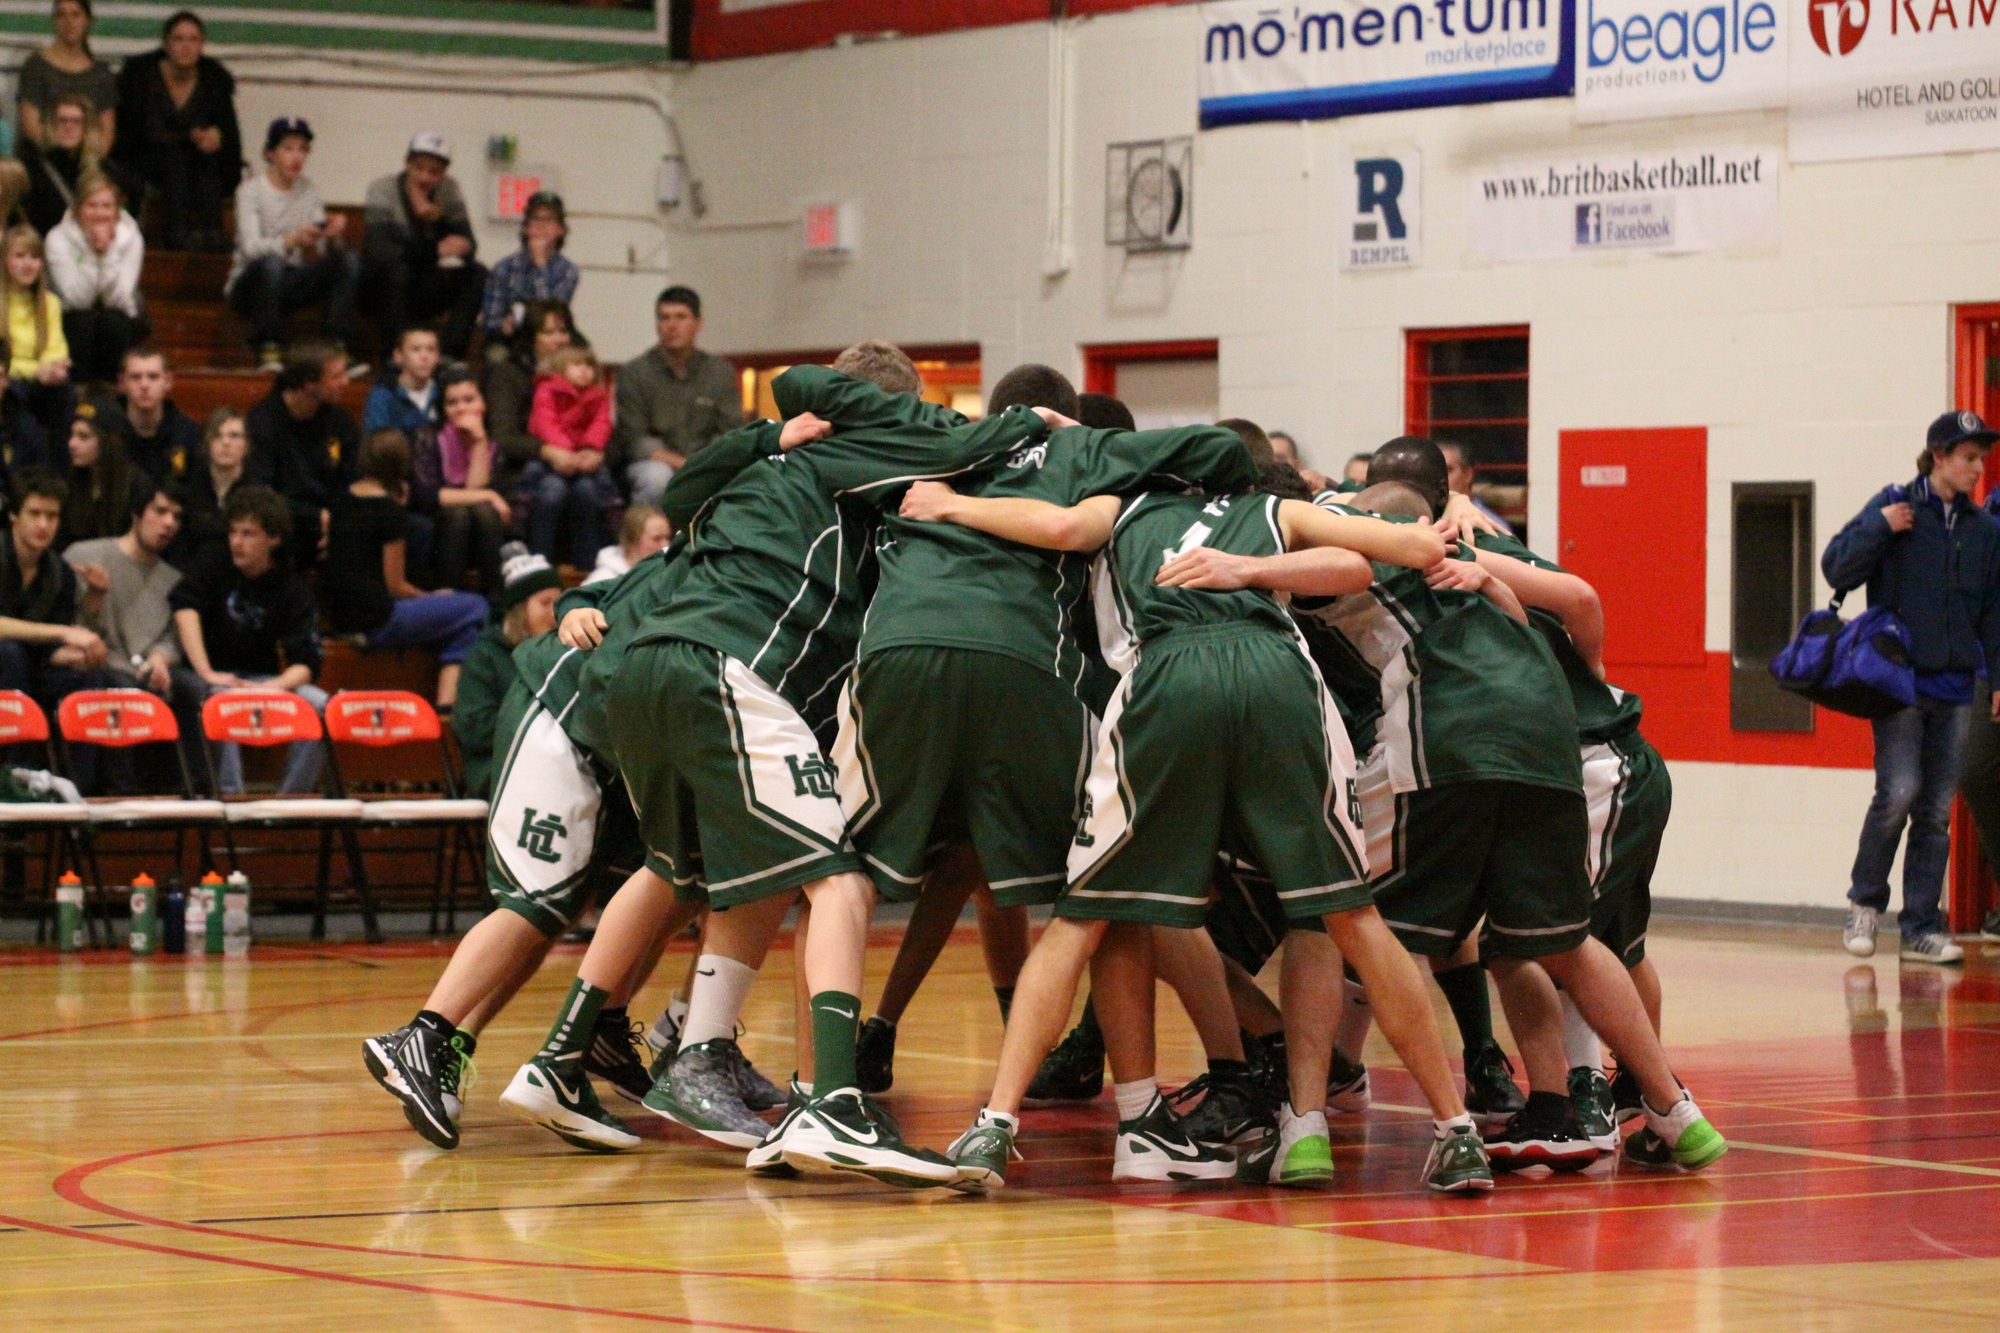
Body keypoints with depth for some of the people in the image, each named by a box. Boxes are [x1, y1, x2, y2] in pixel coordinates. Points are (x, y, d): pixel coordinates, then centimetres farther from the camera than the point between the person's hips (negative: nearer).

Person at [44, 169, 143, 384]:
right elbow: (77, 299, -25)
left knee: (113, 320, -31)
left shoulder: (131, 238, -12)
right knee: (83, 321, -33)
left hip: (121, 324, 1)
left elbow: (117, 300, -21)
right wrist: (93, 253, -32)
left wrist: (108, 252, -31)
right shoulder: (60, 239, -15)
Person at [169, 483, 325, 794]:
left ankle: (291, 799, -20)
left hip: (260, 678, 2)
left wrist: (269, 688, -31)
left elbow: (306, 663, -9)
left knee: (318, 703, -24)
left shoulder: (293, 591, -1)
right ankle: (229, 795, -35)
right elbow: (184, 606, -22)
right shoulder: (215, 567, -3)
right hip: (204, 677, -2)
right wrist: (207, 675, -32)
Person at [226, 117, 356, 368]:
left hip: (289, 284, 5)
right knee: (271, 263, -38)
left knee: (349, 260, -17)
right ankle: (269, 352, -31)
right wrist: (292, 241, -41)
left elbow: (320, 252, -2)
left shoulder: (309, 191, 7)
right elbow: (251, 247, -22)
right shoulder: (251, 189, -8)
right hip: (249, 286, -5)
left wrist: (332, 236, -27)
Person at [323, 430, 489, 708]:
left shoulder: (339, 500, 8)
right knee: (474, 608, -2)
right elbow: (396, 586, -10)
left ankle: (445, 699, 7)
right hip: (376, 621, -8)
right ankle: (447, 701, -4)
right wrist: (431, 598, 10)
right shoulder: (391, 512, -13)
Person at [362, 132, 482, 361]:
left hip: (426, 292, 4)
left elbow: (467, 243, -10)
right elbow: (380, 248, -28)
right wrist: (437, 249, -37)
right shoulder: (383, 190, -14)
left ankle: (449, 354, -19)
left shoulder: (449, 191, -1)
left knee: (477, 274, -18)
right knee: (395, 267, -36)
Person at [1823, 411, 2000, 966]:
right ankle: (1865, 901, 4)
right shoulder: (1895, 506, 0)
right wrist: (1881, 527, -14)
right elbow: (1837, 567, -3)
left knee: (1936, 810, 4)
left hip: (1955, 689, 4)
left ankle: (1921, 927, 9)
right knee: (1899, 791, -16)